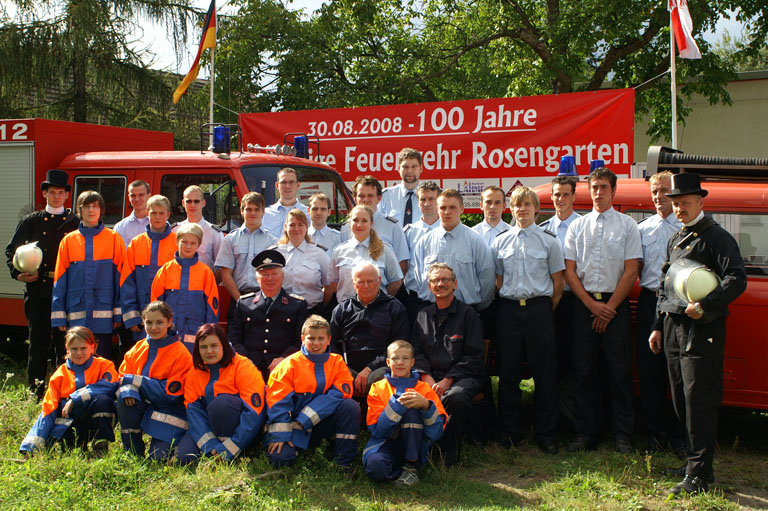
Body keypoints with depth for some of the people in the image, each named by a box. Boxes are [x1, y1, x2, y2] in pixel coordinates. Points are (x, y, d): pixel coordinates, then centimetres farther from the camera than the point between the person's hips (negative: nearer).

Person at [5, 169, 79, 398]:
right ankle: (35, 391, 13)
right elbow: (11, 249, 15)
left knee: (65, 343, 1)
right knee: (38, 341, 4)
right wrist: (17, 273, 0)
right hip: (37, 290, 1)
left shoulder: (75, 223, 7)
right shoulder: (31, 221, 11)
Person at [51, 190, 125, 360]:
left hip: (103, 317, -2)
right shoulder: (69, 241, 9)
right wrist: (59, 316, 3)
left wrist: (119, 313, -3)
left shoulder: (113, 238, 4)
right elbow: (60, 280, 9)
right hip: (76, 317, 2)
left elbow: (120, 277, 2)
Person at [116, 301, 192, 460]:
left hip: (170, 410, -4)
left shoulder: (181, 354, -12)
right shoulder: (137, 348, 3)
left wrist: (135, 380, -20)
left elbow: (170, 393, -18)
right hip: (143, 405, 4)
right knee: (124, 398, -27)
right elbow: (123, 377, 0)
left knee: (158, 458, -18)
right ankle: (133, 453, -11)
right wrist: (127, 389, -26)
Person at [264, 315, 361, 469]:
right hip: (295, 424, -2)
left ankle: (343, 462, -13)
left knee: (351, 406, -24)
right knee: (280, 457, -28)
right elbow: (278, 400, -8)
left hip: (324, 422, 2)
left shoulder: (337, 362, 3)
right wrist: (280, 434, -19)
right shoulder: (290, 364, -4)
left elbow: (342, 393, -11)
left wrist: (307, 418, -20)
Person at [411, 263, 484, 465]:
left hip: (462, 376, -3)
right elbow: (416, 351, 13)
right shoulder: (423, 315, 18)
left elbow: (473, 356, -2)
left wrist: (447, 380, -12)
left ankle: (450, 452, -16)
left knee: (456, 396, -37)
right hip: (430, 376, 3)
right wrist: (428, 379, -6)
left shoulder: (467, 314, 4)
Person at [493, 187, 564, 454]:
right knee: (508, 370, 5)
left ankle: (545, 434, 8)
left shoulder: (549, 240, 4)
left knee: (544, 372, 0)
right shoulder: (501, 241, 10)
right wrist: (508, 305, 5)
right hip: (509, 309, 2)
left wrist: (547, 310, 1)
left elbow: (558, 281, 5)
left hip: (539, 309, -2)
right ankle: (509, 430, 15)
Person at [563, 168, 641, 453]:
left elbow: (631, 270, -1)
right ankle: (585, 435, 10)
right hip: (584, 304, 2)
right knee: (583, 371, 3)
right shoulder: (577, 226, 10)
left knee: (619, 371, 0)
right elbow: (569, 270, 6)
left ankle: (623, 436, 8)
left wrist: (609, 307, -7)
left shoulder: (627, 225, 4)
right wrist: (591, 303, -5)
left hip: (615, 305, -2)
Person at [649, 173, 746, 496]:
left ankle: (699, 475, -4)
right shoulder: (675, 240, 19)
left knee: (699, 401, -8)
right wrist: (659, 326, 21)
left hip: (702, 329, -8)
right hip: (673, 327, 8)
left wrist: (704, 305, -24)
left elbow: (737, 279, -16)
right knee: (681, 400, 11)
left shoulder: (717, 237, -6)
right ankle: (695, 456, 24)